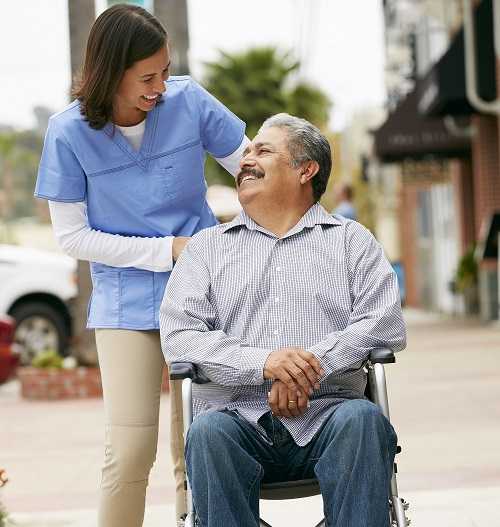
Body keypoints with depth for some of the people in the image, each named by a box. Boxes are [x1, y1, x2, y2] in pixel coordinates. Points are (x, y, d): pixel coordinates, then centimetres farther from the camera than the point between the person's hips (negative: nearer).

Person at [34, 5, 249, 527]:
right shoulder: (69, 132, -11)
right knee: (130, 449, -10)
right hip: (126, 302, -2)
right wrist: (167, 250, -12)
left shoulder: (188, 100, -7)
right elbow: (71, 235, -6)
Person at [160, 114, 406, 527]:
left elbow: (386, 323, 4)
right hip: (238, 416, 1)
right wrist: (262, 362, -12)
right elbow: (178, 335, 5)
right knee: (209, 431, -33)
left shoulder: (352, 240, 20)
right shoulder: (207, 246, 21)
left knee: (361, 419, -33)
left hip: (325, 413, 0)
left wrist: (312, 366, -12)